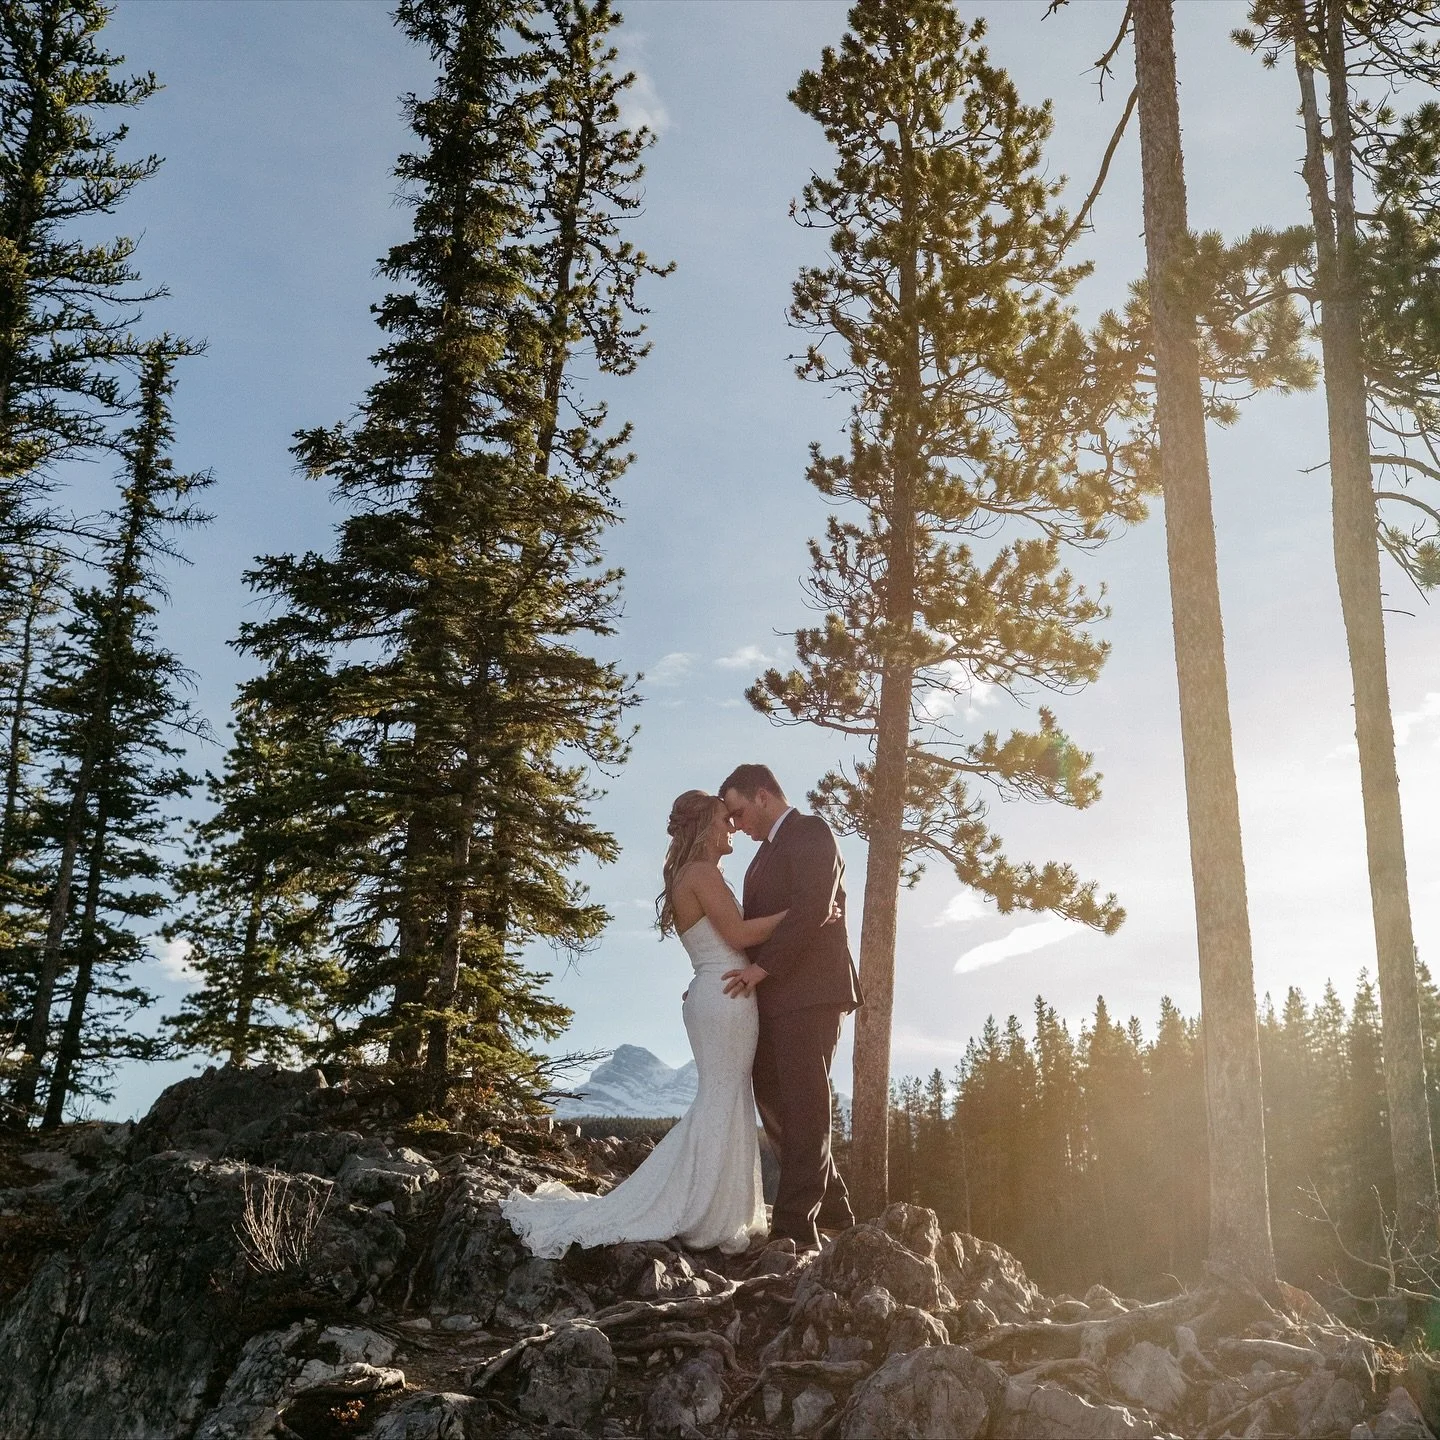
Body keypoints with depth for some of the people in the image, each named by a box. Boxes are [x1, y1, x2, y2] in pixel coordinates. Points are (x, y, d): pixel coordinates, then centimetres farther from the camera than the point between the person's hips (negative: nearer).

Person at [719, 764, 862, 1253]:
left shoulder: (810, 832, -5)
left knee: (801, 1107, -9)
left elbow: (813, 908, -18)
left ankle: (796, 1228, -8)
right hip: (775, 996, 9)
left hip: (808, 994, -9)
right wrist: (750, 972, 5)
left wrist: (762, 966, -17)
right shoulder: (769, 850, 23)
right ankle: (831, 1206, 22)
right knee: (773, 1101, 11)